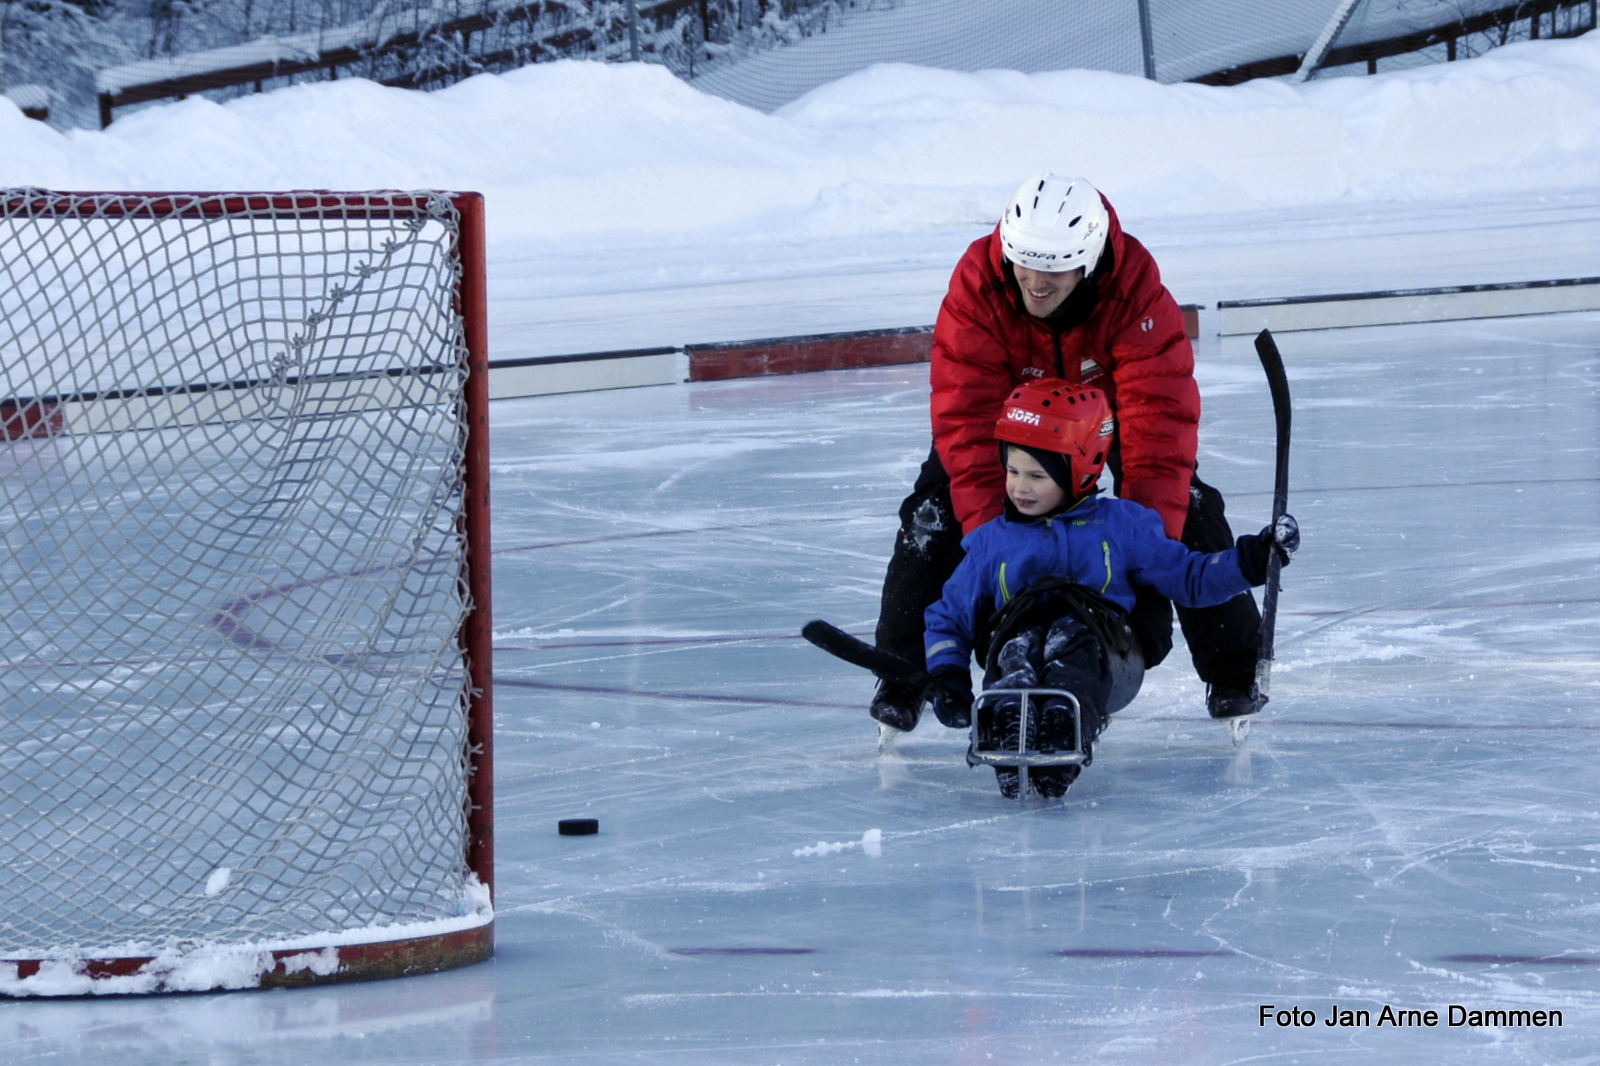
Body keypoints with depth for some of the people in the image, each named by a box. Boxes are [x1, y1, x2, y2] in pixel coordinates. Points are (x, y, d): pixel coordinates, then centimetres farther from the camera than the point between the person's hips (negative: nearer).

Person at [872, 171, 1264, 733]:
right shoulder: (977, 286, -37)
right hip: (1008, 397, 0)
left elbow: (1160, 414, -40)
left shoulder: (1137, 290, -39)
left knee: (1185, 508, -13)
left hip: (1110, 393, 0)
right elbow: (968, 418, -36)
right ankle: (902, 675, 3)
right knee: (936, 513, -13)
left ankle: (1231, 669, 5)